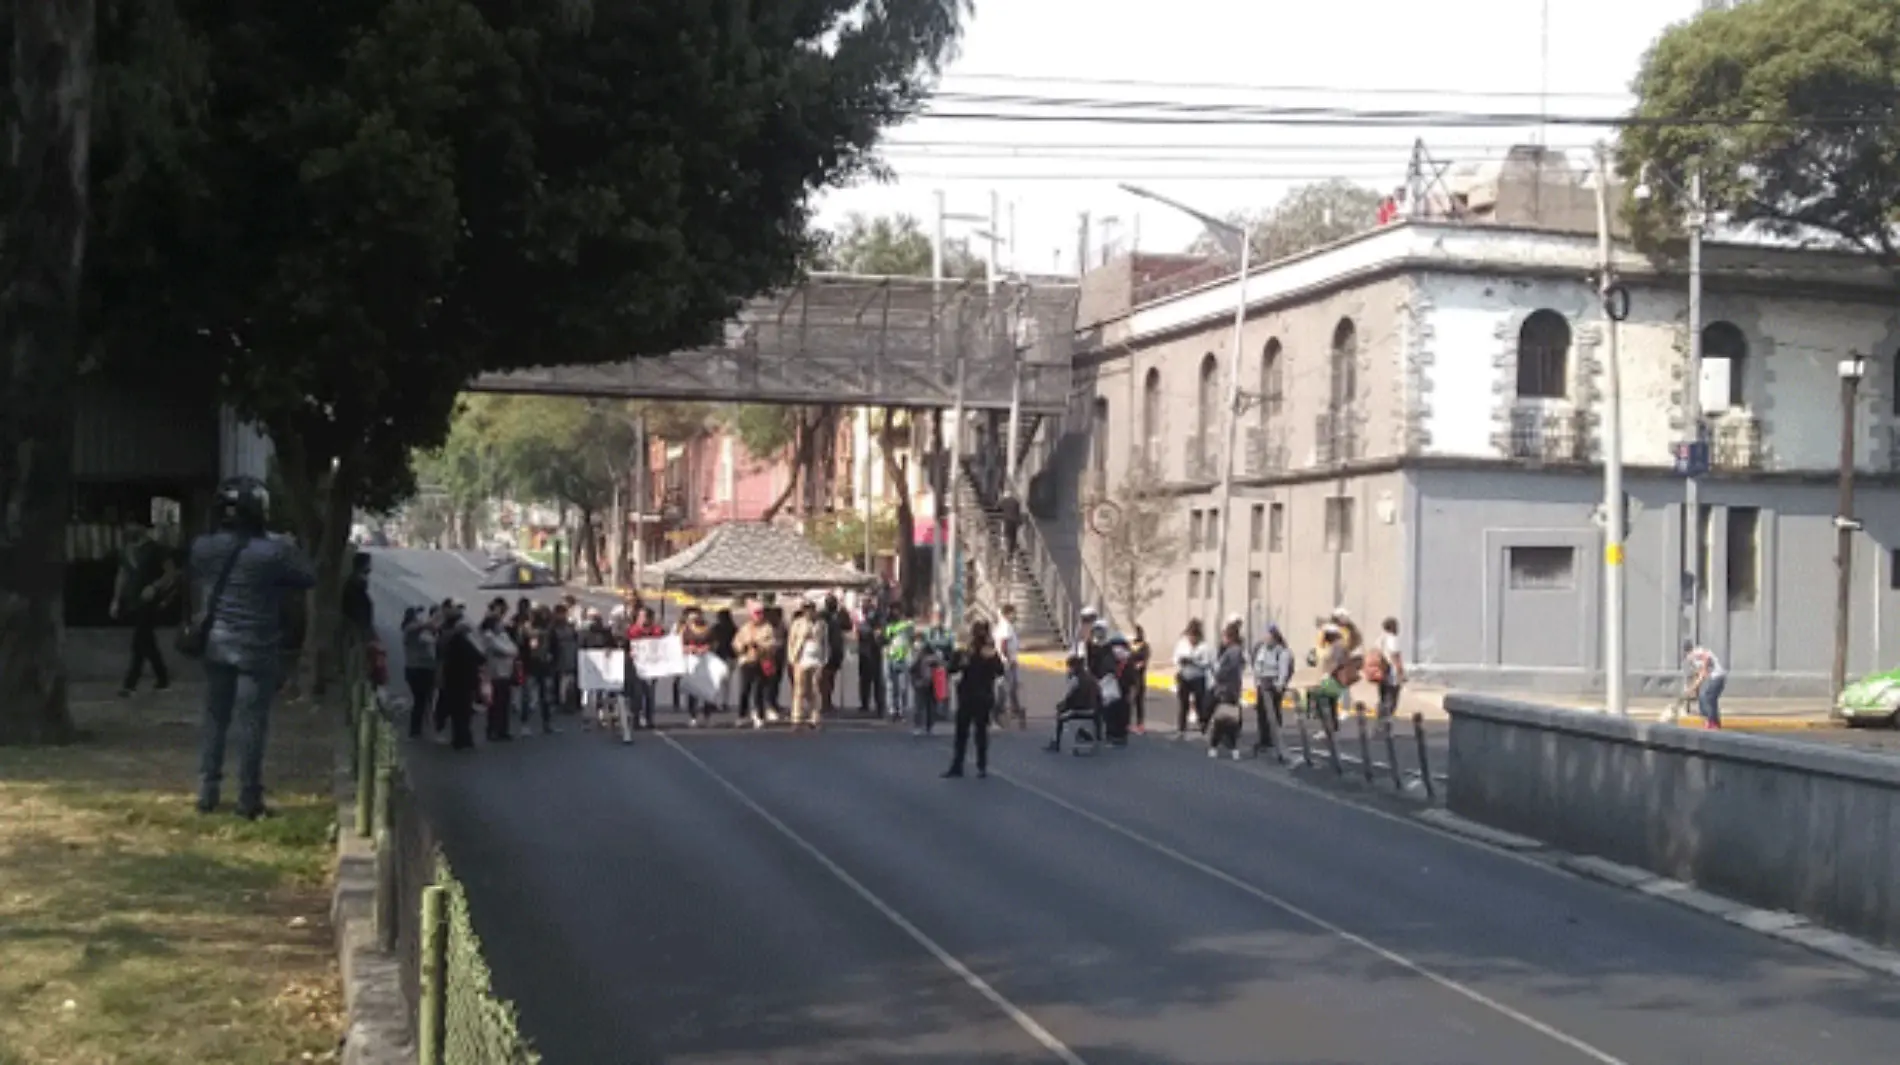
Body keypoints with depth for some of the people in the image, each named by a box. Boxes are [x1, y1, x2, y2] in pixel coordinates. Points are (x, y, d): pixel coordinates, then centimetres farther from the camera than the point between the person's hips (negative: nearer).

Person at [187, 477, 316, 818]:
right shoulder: (272, 552, -17)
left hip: (215, 643, 5)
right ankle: (249, 800, 3)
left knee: (215, 719, 14)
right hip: (255, 648, -5)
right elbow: (308, 578, -6)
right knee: (251, 723, 0)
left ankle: (207, 794, 17)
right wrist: (291, 551, 8)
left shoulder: (203, 547, -1)